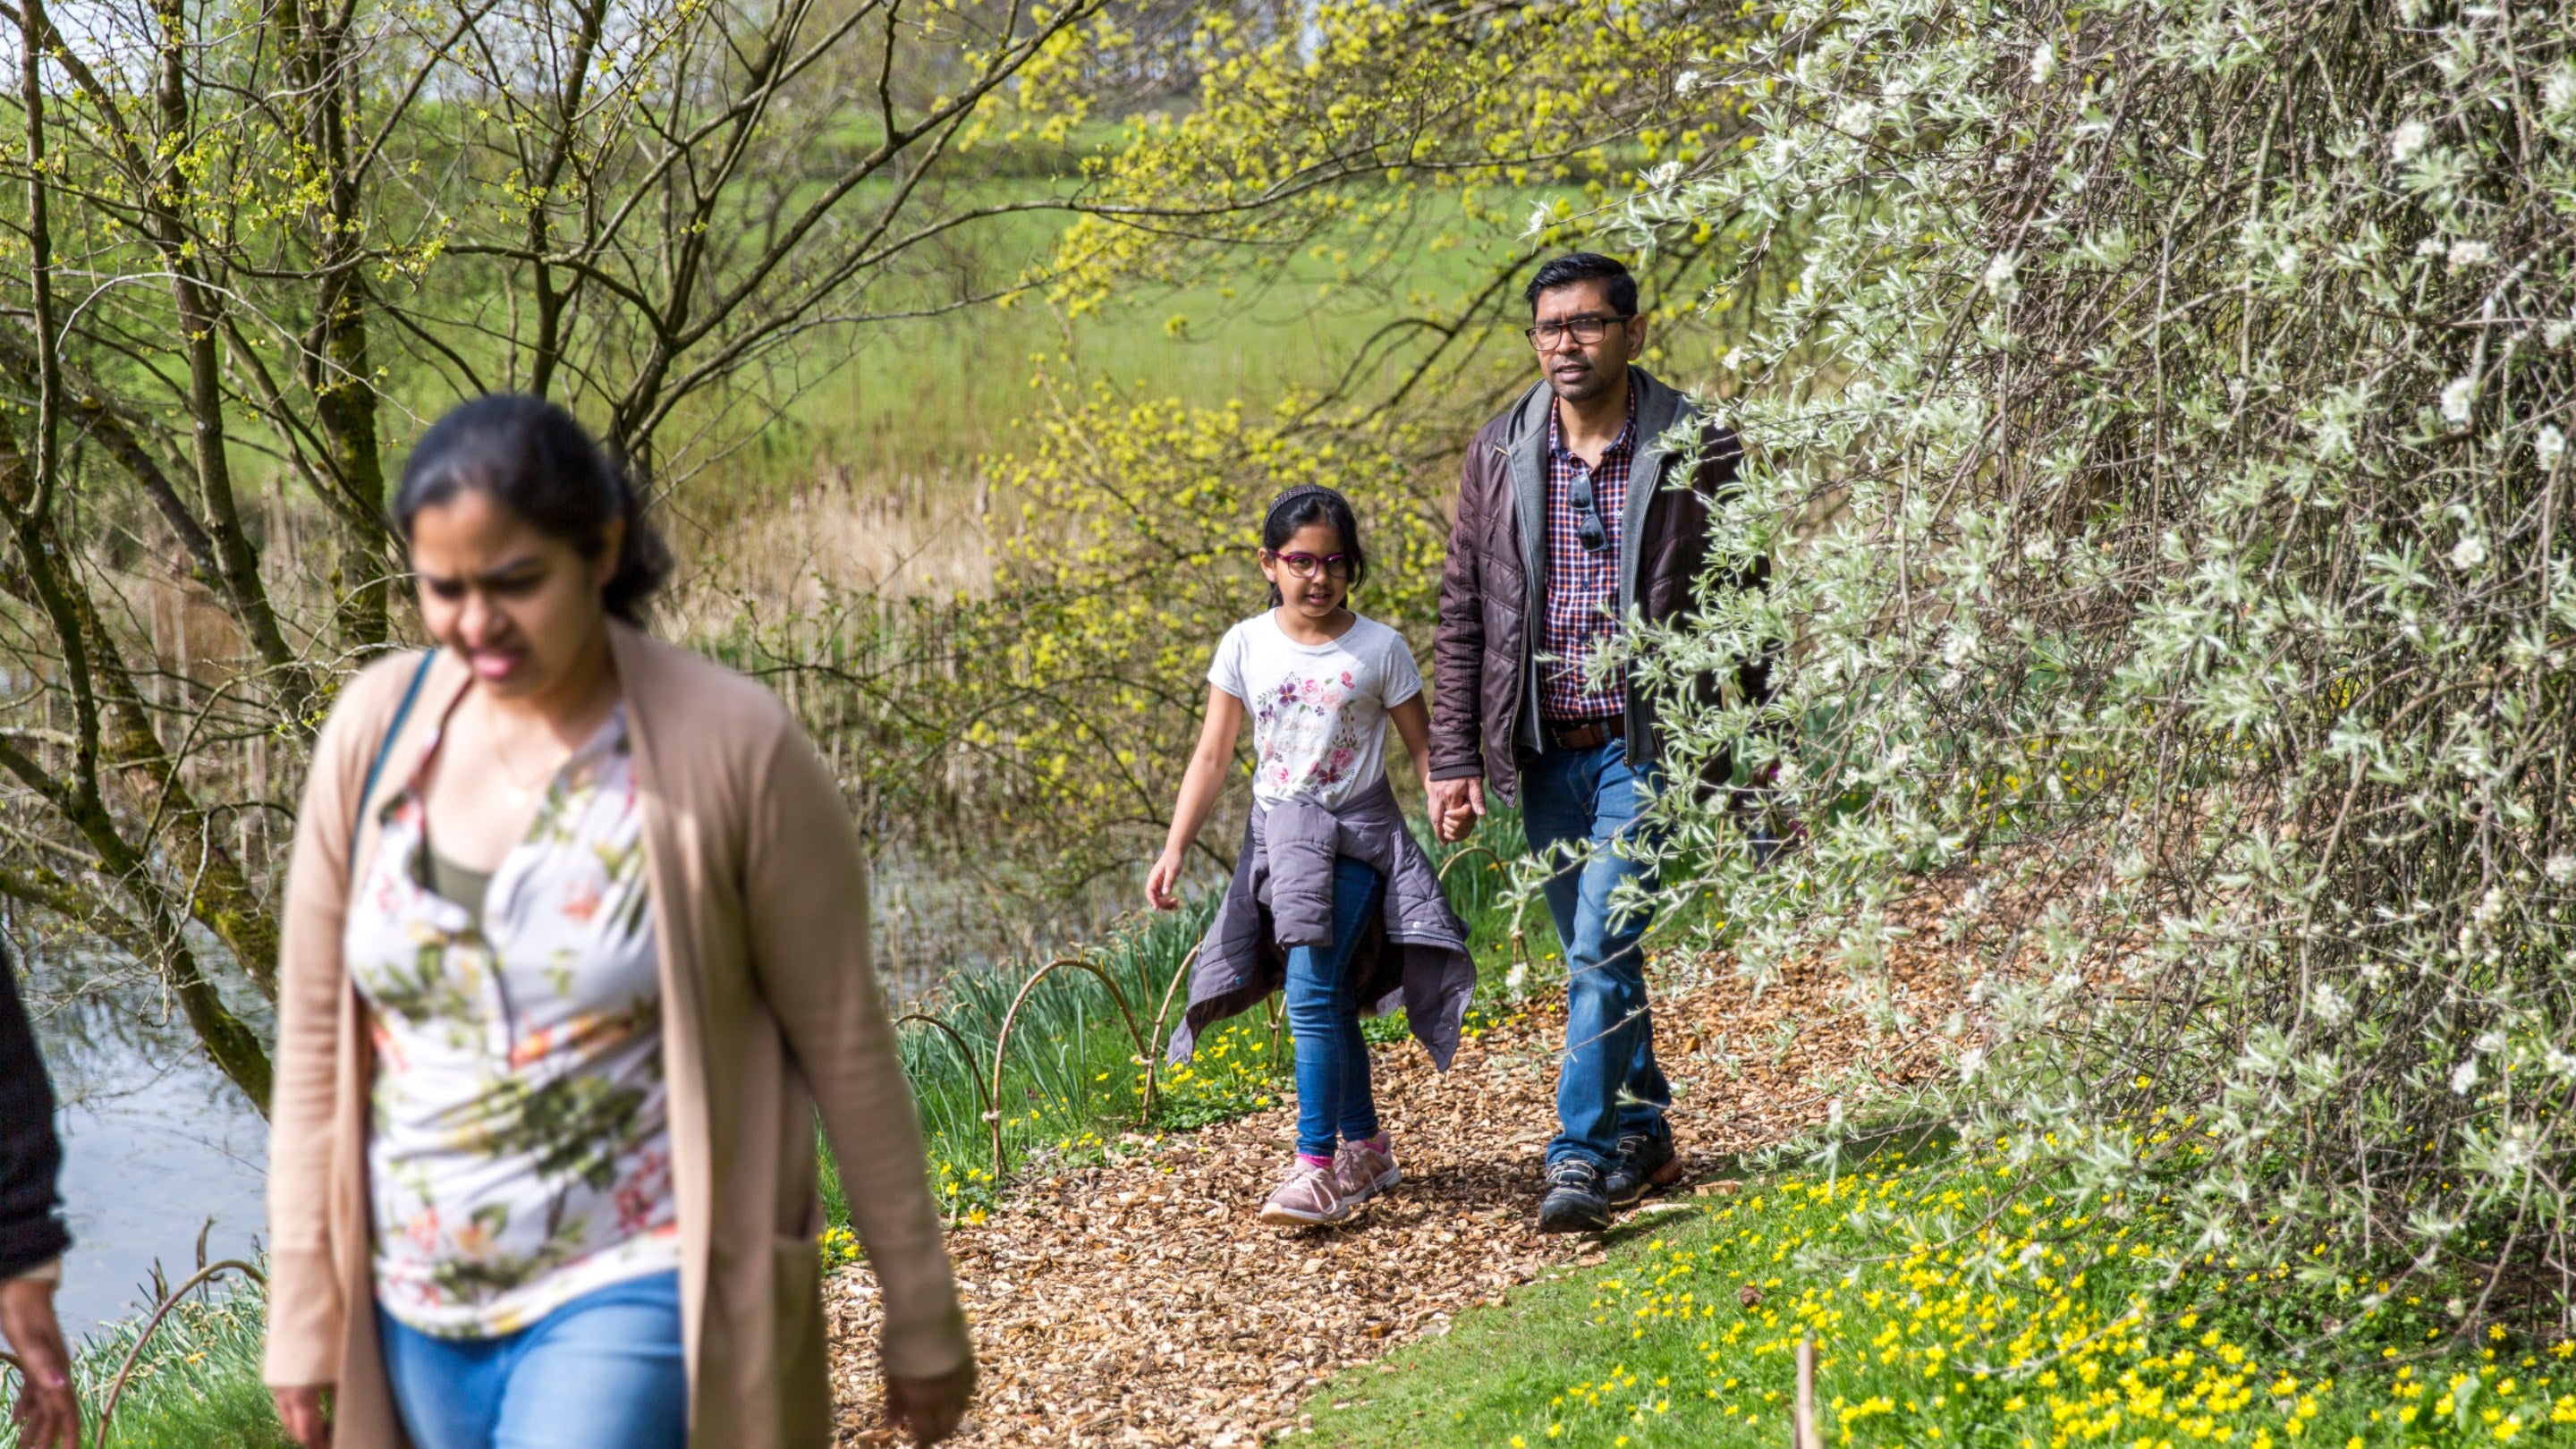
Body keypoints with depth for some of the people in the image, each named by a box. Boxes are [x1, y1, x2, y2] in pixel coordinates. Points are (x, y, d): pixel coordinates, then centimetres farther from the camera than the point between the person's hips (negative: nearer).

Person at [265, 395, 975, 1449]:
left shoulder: (729, 750, -14)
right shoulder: (376, 730, -2)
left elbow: (845, 1045, -6)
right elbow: (315, 1039, 4)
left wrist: (922, 1319, -1)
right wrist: (303, 1318, 5)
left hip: (641, 1294, -5)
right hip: (421, 1312, 5)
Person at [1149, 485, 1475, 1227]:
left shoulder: (1379, 648, -4)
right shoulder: (1246, 646, 2)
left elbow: (1421, 747, 1)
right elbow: (1212, 757, 4)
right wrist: (1174, 851, -2)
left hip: (1355, 836, -3)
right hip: (1279, 835, 4)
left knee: (1311, 993, -16)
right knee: (1331, 1004, 10)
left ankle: (1318, 1166, -15)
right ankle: (1365, 1147, 25)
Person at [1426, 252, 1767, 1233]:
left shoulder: (1697, 455, -4)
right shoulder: (1498, 456, 4)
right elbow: (1462, 616, 7)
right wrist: (1454, 759, 1)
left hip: (1644, 746, -4)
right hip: (1544, 751, 4)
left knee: (1601, 949, -15)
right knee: (1594, 957, 13)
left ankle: (1582, 1157, -10)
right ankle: (1643, 1134, 28)